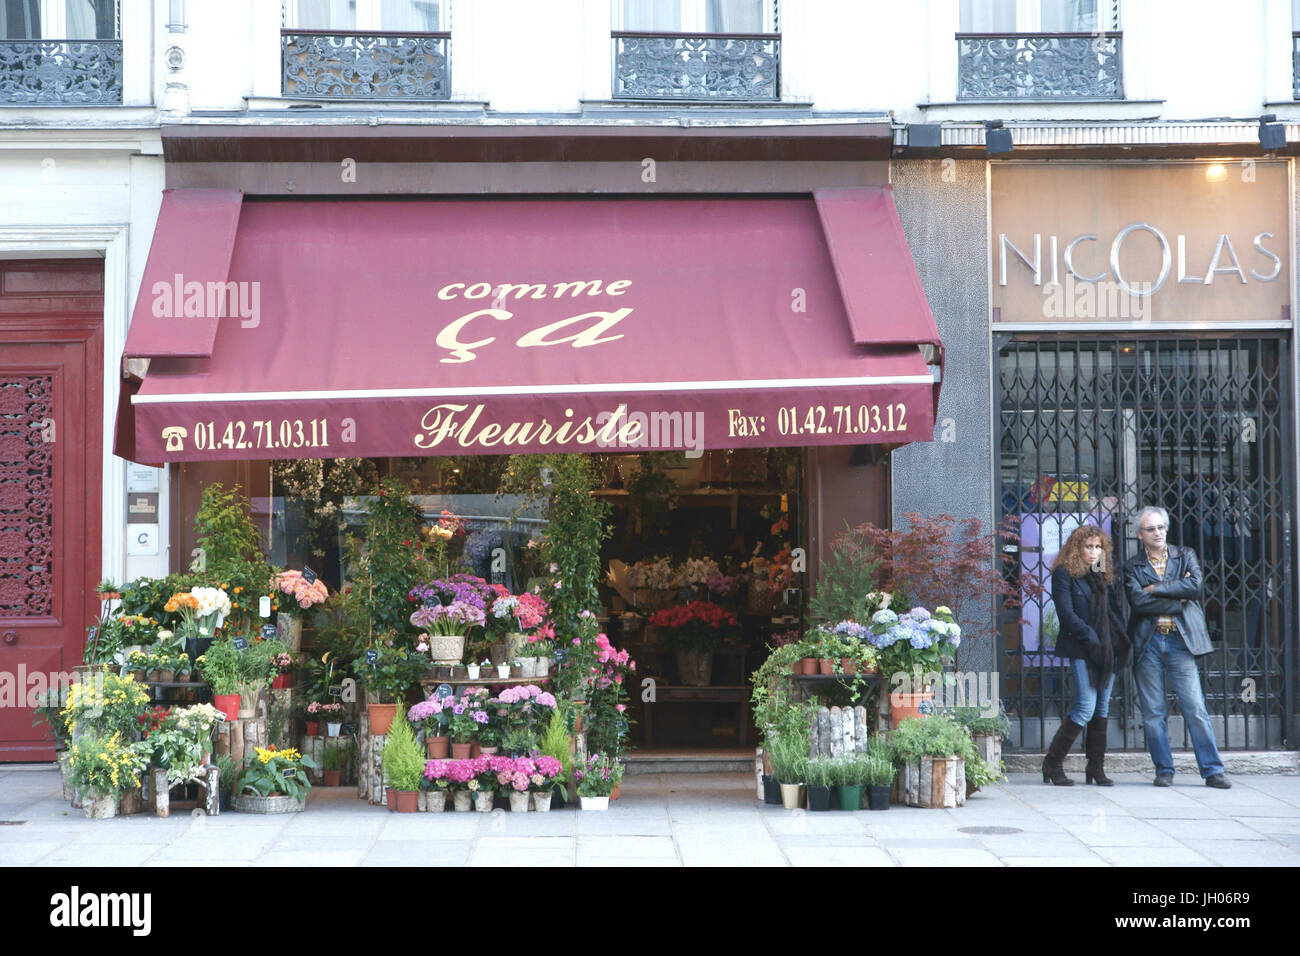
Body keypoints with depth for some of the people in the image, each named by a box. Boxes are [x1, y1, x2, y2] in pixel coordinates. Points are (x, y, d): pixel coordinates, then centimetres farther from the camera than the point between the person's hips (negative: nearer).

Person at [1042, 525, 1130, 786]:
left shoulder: (1104, 574, 18)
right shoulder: (1064, 574, -3)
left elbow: (1114, 609, 19)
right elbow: (1066, 613, -11)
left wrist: (1120, 641, 4)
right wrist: (1090, 638, -16)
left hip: (1107, 648, 7)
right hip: (1082, 650, -7)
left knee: (1102, 708, 5)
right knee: (1086, 708, -12)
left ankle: (1096, 768, 11)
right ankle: (1053, 763, -1)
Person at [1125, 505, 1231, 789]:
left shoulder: (1185, 556, 12)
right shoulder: (1133, 567, 8)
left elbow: (1195, 585, -7)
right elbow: (1138, 602, -9)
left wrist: (1156, 589, -8)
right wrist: (1178, 600, -7)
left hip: (1180, 641, 0)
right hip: (1147, 644, 0)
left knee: (1195, 708, -4)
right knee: (1153, 712, 2)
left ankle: (1212, 770, 0)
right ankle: (1164, 771, 11)